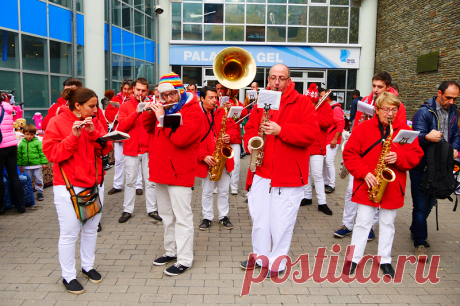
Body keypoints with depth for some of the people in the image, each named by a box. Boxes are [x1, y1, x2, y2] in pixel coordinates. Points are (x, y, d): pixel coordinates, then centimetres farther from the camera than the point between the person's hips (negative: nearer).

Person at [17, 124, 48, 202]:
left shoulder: (38, 142, -3)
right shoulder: (22, 144, 6)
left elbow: (42, 153, -3)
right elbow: (19, 155, 12)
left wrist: (44, 163, -7)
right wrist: (19, 164, 9)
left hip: (37, 165, -2)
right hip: (26, 167, 3)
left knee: (39, 180, 5)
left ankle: (39, 193, 18)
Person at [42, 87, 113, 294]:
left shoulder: (95, 123, 8)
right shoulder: (57, 123, -6)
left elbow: (106, 148, 1)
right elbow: (52, 153, -14)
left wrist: (94, 133, -15)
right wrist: (73, 136, -24)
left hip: (94, 184, 5)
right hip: (68, 187, -5)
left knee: (91, 229, 15)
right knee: (69, 234, 0)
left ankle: (88, 266, 32)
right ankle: (68, 276, 15)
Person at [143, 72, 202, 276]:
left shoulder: (192, 110, -12)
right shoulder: (163, 108, 11)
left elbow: (180, 138, -25)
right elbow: (149, 128, 17)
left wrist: (162, 118, -20)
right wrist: (149, 112, -1)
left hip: (179, 172, -8)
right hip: (160, 171, 8)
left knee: (182, 217, -1)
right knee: (166, 215, 19)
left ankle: (184, 260, 8)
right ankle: (171, 251, 34)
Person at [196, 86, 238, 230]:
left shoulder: (222, 113, 6)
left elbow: (233, 127, 11)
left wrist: (229, 136, -12)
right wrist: (204, 156, -17)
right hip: (206, 161, -3)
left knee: (223, 190, 12)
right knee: (207, 191, 9)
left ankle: (224, 216, 26)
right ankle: (207, 217, 24)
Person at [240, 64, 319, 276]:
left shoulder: (302, 102, -1)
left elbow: (311, 132, -12)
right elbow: (250, 127, 17)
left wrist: (281, 130, -20)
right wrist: (251, 142, -5)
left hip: (288, 173, -4)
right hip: (261, 171, 5)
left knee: (282, 221, 3)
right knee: (259, 217, 13)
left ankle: (277, 261, 21)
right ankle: (260, 256, 32)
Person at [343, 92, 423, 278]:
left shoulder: (404, 130, 2)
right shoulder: (364, 128, -3)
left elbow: (416, 155, 2)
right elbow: (349, 153, -5)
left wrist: (398, 157, -18)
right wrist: (364, 173, -15)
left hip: (392, 186, 2)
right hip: (367, 185, -2)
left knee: (388, 223, 14)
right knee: (363, 222, 4)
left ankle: (385, 260, 29)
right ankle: (353, 258, 17)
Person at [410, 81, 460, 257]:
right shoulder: (424, 112, -11)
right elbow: (417, 137, -21)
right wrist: (427, 137, -43)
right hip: (421, 165, -7)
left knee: (429, 202, 17)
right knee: (420, 204, -2)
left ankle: (416, 230, 36)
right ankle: (420, 243, 6)